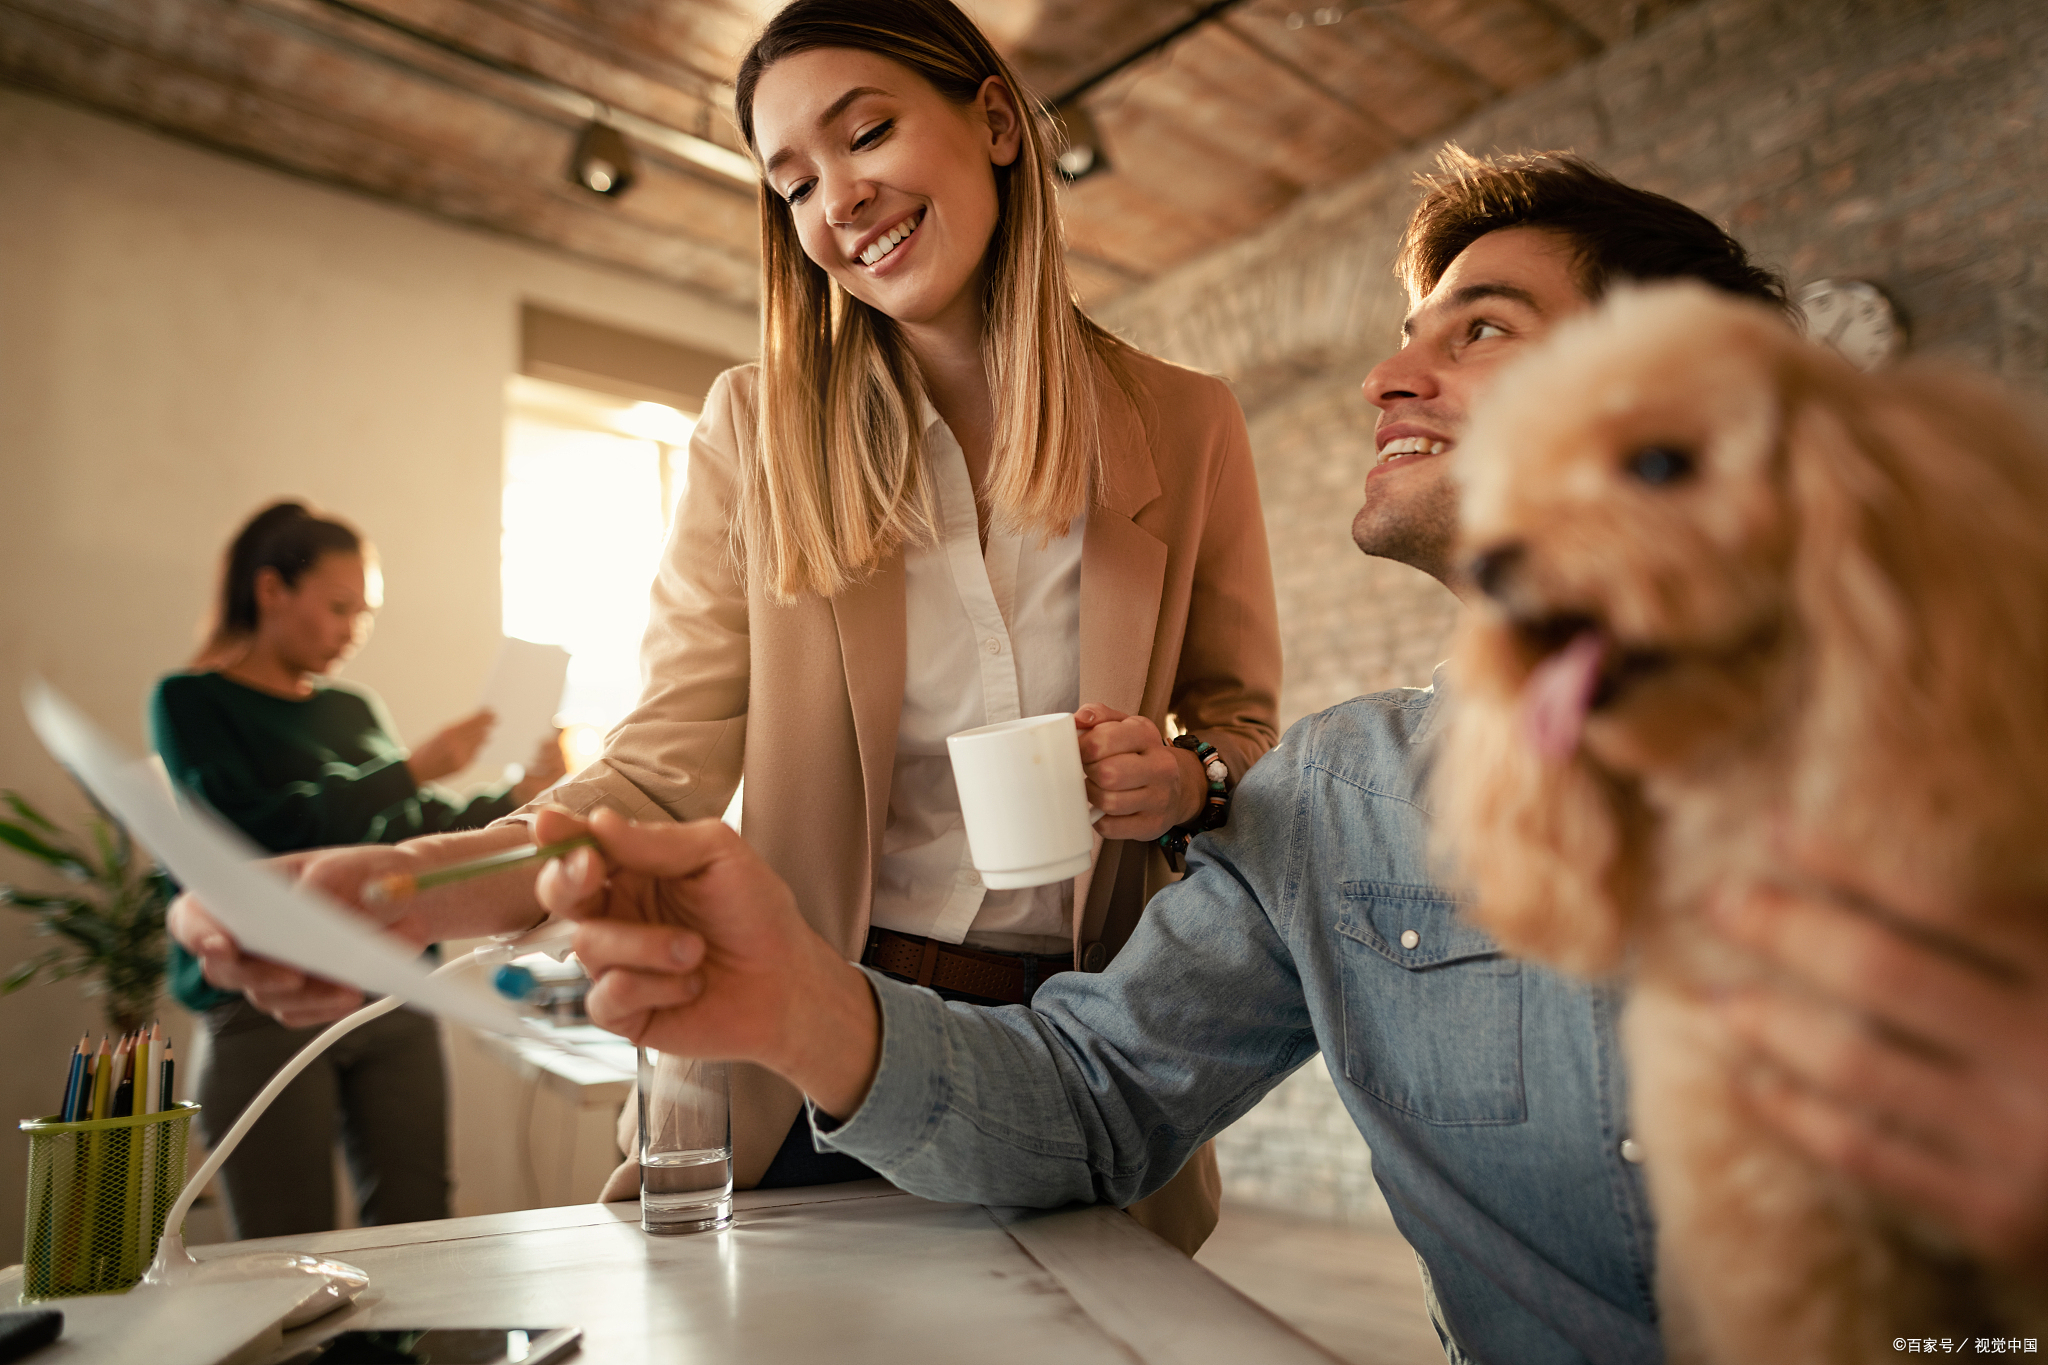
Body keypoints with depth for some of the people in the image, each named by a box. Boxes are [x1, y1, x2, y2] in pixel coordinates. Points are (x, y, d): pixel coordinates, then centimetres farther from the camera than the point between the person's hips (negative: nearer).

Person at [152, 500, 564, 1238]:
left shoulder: (356, 708, 15)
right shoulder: (191, 702, 1)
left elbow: (421, 833, 17)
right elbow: (256, 836, -14)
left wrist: (520, 794, 2)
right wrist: (413, 770, -16)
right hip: (270, 1010, -4)